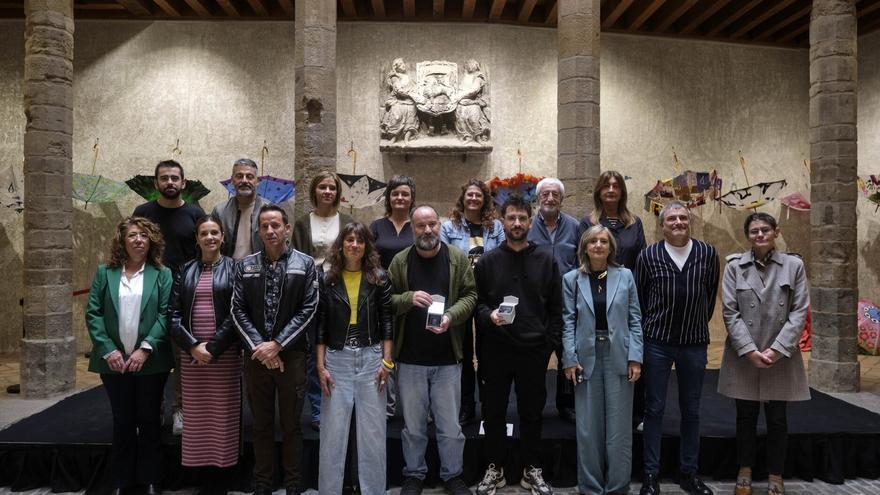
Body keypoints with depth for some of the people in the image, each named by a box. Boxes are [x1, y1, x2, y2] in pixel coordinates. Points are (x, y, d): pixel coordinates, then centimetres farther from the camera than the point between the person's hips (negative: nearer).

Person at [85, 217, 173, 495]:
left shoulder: (162, 274, 0)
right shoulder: (105, 273, 5)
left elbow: (165, 315, -6)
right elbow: (93, 313, 1)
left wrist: (146, 349, -15)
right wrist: (108, 350, -9)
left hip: (150, 362, -1)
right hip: (114, 361, 2)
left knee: (149, 420, 8)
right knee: (122, 421, 13)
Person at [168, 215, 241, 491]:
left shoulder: (233, 268, 1)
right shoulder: (186, 270, 9)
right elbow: (173, 313, 3)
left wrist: (213, 348, -12)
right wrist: (192, 346, -10)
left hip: (224, 352, -2)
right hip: (191, 352, 3)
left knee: (223, 412, 2)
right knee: (197, 413, 6)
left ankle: (220, 479, 14)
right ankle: (204, 471, 19)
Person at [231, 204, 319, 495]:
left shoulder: (305, 264, 0)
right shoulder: (245, 266, 6)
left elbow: (308, 310, -6)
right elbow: (238, 310, 1)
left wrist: (277, 345, -13)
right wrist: (258, 347, -11)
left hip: (292, 355, -2)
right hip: (256, 356, 2)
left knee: (291, 424, 8)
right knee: (261, 424, 12)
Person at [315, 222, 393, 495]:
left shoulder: (379, 278, 2)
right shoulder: (327, 280, 4)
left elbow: (386, 321, 2)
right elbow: (320, 325, 4)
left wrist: (386, 361, -4)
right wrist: (320, 366, -2)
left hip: (371, 357, 0)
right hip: (337, 359, 1)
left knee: (372, 430, 6)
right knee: (333, 431, 6)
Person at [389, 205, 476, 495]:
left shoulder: (458, 258, 1)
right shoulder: (400, 261, 1)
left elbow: (470, 295, 0)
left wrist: (451, 316, -17)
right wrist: (409, 298, -17)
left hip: (447, 357, 0)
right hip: (410, 358, 1)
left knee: (450, 425, 10)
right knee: (413, 425, 13)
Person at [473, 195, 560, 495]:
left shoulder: (546, 259, 3)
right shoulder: (487, 261, 3)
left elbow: (556, 307, 3)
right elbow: (476, 301, 4)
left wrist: (551, 344, -3)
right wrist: (489, 315, -16)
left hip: (534, 350, 0)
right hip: (496, 349, 0)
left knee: (532, 412, 11)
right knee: (494, 411, 9)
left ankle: (532, 470, 28)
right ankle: (495, 468, 27)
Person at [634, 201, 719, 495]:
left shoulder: (708, 254, 1)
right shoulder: (648, 256, -3)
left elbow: (710, 294, 10)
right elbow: (639, 297, 4)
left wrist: (699, 325, 12)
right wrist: (648, 329, 8)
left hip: (695, 343, 2)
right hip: (657, 342, -1)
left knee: (691, 410, 12)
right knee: (654, 408, 5)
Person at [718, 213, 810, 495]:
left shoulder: (794, 265, 0)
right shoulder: (734, 266, -2)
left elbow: (799, 311, -3)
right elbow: (729, 312, -5)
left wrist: (777, 349, -11)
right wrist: (750, 350, -12)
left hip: (781, 356, 0)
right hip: (743, 355, 0)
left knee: (777, 419, 8)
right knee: (746, 417, 11)